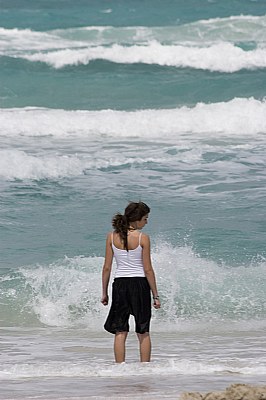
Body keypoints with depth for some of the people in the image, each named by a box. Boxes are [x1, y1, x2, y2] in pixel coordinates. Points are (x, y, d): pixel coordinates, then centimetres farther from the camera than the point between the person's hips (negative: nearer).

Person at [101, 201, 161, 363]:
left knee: (120, 332, 6)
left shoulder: (112, 237, 0)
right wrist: (155, 295, -1)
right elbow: (148, 270, -8)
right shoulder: (143, 238, -9)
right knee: (143, 333, 9)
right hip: (140, 284, -2)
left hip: (120, 284, 2)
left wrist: (104, 292, 10)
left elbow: (107, 267, 1)